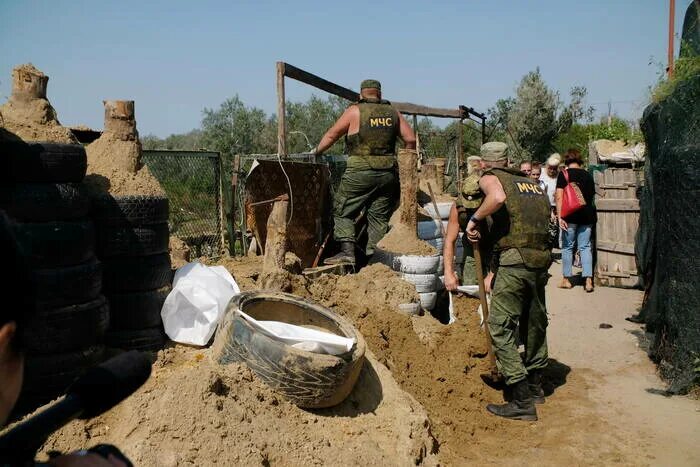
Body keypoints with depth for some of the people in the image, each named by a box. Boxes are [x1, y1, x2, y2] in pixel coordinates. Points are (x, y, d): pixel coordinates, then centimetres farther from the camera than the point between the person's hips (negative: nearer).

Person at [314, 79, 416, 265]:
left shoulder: (355, 111, 0)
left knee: (343, 212, 6)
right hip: (388, 173, 4)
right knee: (379, 216, 11)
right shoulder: (392, 112, 11)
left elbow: (332, 135, 5)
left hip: (360, 173, -4)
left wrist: (317, 151, 20)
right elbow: (411, 139, 7)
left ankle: (347, 251, -5)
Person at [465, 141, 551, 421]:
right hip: (542, 259, 7)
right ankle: (535, 386, 39)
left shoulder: (489, 178, 4)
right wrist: (495, 271, 24)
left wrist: (475, 219, -6)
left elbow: (498, 197, -23)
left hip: (515, 261, -7)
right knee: (535, 323, 21)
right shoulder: (533, 184, 24)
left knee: (501, 327, 1)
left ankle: (522, 401, 1)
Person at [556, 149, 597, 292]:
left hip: (570, 215, -3)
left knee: (567, 246, 7)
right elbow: (592, 197, 18)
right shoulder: (587, 175, 9)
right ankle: (588, 280, -2)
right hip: (587, 215, 3)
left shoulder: (564, 174, -3)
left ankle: (566, 279, 13)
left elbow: (559, 197, -11)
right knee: (585, 247, 5)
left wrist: (560, 216, -12)